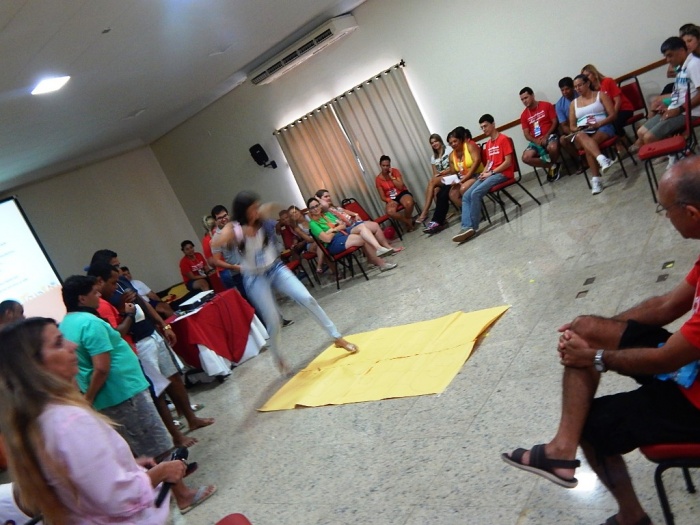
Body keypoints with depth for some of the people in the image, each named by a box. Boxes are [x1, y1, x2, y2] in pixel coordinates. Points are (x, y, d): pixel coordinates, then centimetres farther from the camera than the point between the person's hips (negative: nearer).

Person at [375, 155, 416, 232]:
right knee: (390, 212, -35)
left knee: (409, 203, -37)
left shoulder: (395, 171, -3)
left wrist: (391, 177, -15)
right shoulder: (378, 179, -2)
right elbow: (383, 197, 0)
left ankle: (408, 221, -6)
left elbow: (401, 187, -12)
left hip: (402, 193, 0)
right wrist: (390, 201, -18)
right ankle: (409, 222, -12)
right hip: (391, 199, 0)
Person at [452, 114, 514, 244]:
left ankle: (473, 227, -22)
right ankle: (467, 227, -26)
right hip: (490, 174, 8)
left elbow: (508, 161, -12)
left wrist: (490, 173, -14)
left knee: (476, 193, -28)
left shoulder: (503, 139, -5)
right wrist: (484, 173, 1)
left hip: (502, 173, -8)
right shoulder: (487, 144, 20)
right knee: (466, 196, -13)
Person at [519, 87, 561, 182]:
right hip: (535, 141, 3)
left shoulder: (546, 105, 2)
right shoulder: (524, 115, 8)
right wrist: (536, 141, -14)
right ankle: (550, 166, -3)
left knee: (552, 147, -39)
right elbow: (526, 134, 6)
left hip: (549, 136, -3)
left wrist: (546, 136, -14)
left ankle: (554, 164, -2)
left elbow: (555, 122, -1)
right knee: (526, 158, -25)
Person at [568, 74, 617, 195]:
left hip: (602, 128, -2)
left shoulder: (600, 95, 12)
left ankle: (595, 179, -49)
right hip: (582, 132, 2)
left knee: (588, 146, -38)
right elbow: (572, 126, 18)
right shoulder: (574, 103, 22)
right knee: (581, 136, -40)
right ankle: (602, 159, -60)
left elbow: (612, 115, 2)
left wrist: (598, 124, -16)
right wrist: (577, 129, -7)